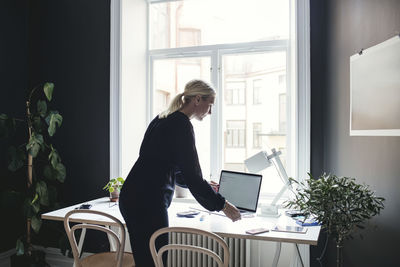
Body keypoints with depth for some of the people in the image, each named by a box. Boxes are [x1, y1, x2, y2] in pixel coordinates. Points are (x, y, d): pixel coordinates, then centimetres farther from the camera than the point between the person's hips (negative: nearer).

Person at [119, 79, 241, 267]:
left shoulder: (162, 119, 15)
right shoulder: (181, 125, -14)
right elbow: (192, 175, -15)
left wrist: (203, 185, 26)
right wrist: (222, 204, -4)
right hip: (148, 203, -10)